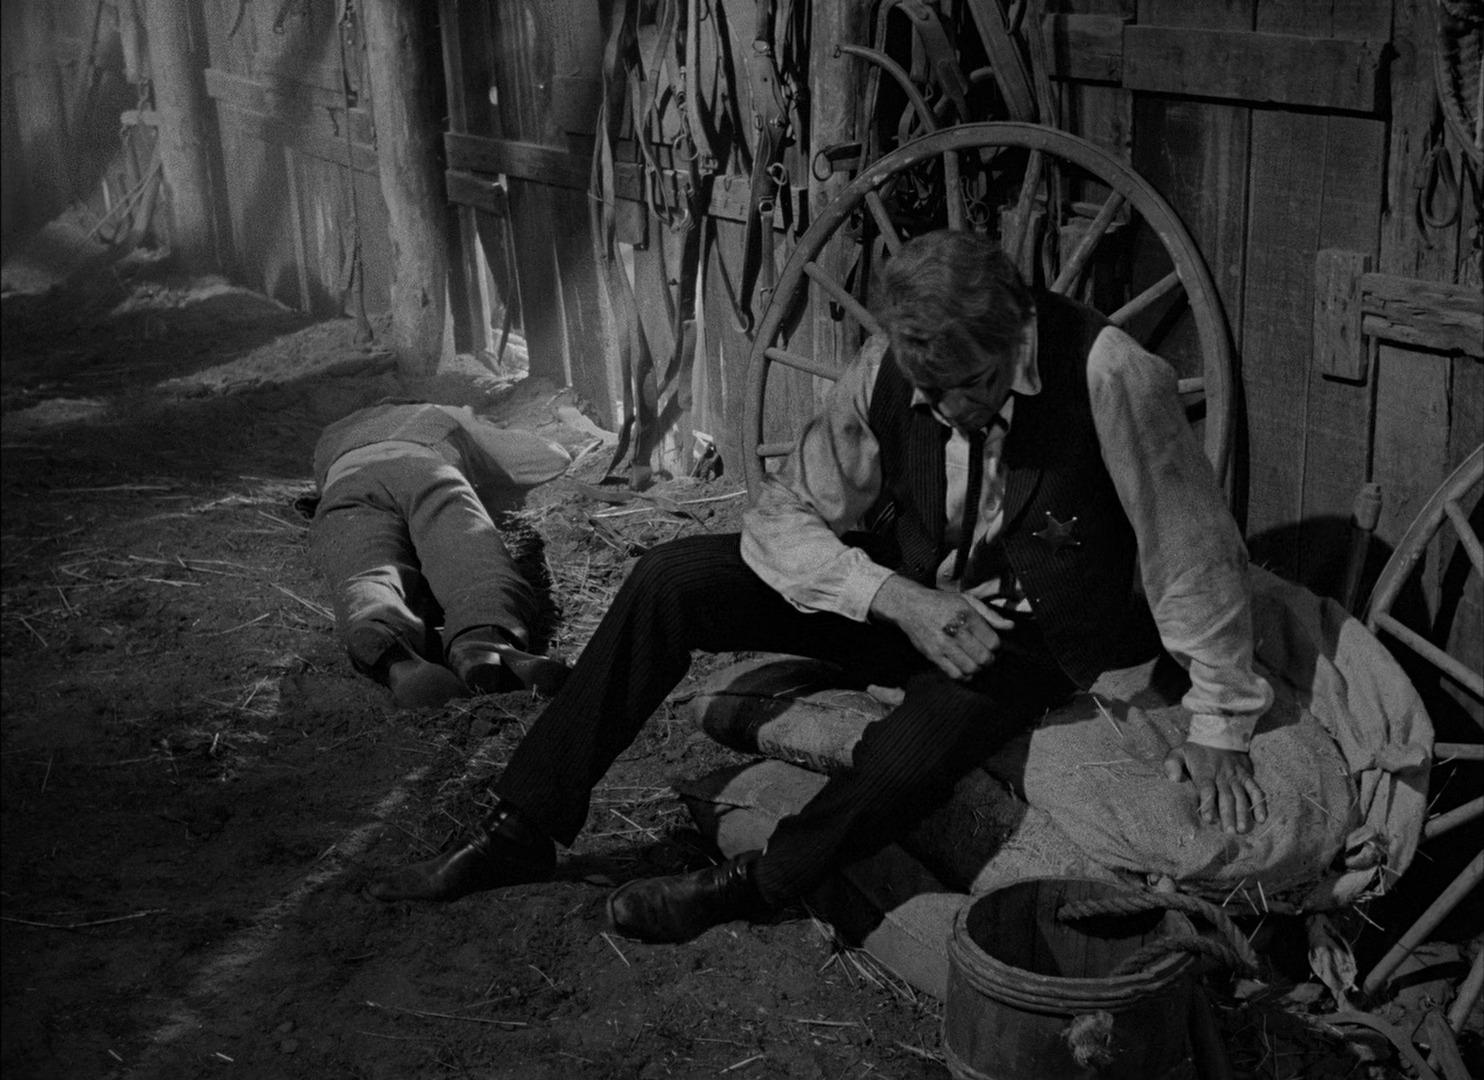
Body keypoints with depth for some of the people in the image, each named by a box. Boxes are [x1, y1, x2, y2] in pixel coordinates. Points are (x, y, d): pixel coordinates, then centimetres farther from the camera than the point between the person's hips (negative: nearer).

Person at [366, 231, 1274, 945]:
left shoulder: (1111, 376, -29)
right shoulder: (888, 370, -16)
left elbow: (1198, 554, -20)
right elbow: (782, 517, -11)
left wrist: (1219, 726, -16)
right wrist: (899, 600, -27)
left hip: (1031, 640, -4)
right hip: (907, 594, 4)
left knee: (916, 753, -37)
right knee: (671, 581, -13)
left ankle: (757, 886, -7)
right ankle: (525, 830, -4)